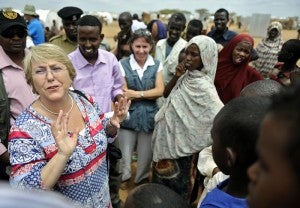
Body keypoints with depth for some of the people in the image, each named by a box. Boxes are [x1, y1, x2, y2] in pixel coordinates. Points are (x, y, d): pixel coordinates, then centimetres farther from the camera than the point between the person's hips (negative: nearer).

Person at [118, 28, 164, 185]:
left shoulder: (156, 65, 4)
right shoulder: (123, 64, -5)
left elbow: (160, 91, -5)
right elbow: (123, 94, -10)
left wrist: (136, 93, -13)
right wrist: (149, 93, -11)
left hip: (149, 117, 3)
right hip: (128, 116, -2)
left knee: (146, 157, 16)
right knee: (124, 155, 6)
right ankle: (122, 183, 32)